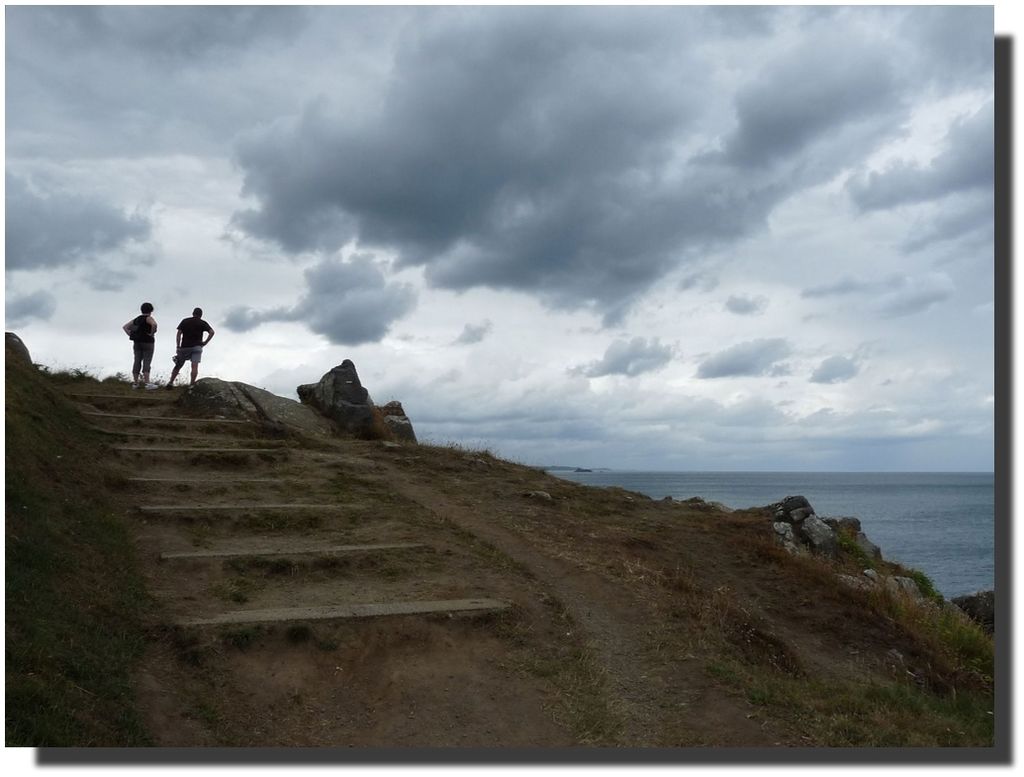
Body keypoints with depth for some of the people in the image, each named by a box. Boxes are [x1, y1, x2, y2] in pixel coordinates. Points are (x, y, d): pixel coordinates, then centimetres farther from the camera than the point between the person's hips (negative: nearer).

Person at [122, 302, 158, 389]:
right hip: (147, 342, -6)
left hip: (137, 343, 6)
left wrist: (131, 336, 7)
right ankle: (147, 383, -15)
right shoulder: (149, 318, -7)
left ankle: (135, 383, 6)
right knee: (146, 362, -9)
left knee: (137, 362, 6)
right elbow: (154, 324, -29)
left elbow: (125, 327, 15)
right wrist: (151, 333, -15)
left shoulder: (136, 319, 14)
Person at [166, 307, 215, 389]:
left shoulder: (185, 321, 11)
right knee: (195, 366, -10)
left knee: (178, 366, 13)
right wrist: (205, 342, -2)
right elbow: (211, 332, -9)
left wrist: (178, 346, 1)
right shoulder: (202, 323, 6)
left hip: (184, 347, 2)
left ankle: (170, 383, 12)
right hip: (196, 347, -2)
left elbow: (179, 333, 2)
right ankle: (192, 384, -22)